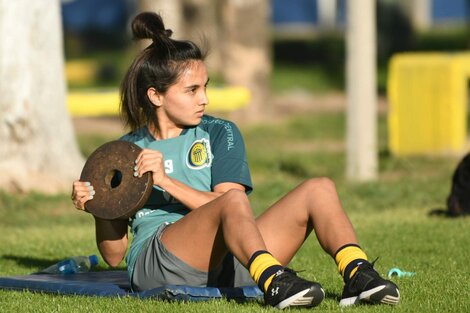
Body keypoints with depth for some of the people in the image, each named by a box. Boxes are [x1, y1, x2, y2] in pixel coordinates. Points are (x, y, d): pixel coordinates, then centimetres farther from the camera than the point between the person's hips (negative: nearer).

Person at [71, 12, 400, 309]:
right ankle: (275, 283, -58)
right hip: (155, 262, -4)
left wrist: (167, 182, -9)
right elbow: (114, 255, 13)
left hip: (227, 262, 4)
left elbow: (224, 206, 1)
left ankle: (358, 275, -35)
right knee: (233, 201, -34)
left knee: (319, 190, -12)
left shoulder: (220, 134, 18)